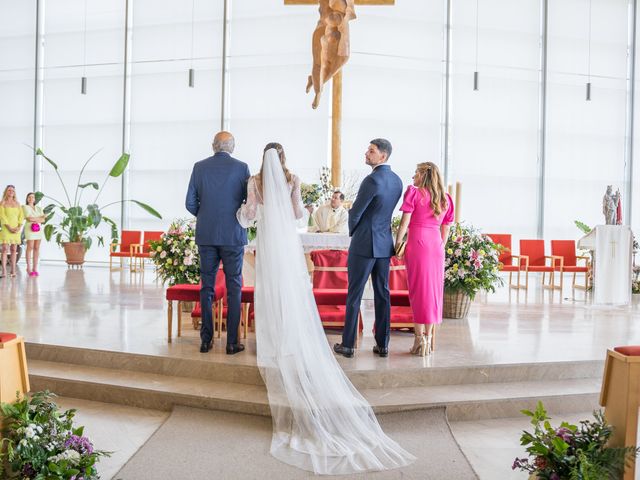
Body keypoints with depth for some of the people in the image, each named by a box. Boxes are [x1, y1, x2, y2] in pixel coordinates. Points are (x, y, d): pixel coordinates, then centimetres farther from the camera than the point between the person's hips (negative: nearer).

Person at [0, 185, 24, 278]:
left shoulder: (17, 203, 13)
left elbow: (21, 216, 8)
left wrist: (19, 227, -6)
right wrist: (9, 228, -16)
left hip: (16, 229, 4)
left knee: (14, 249, 3)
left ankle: (13, 270, 4)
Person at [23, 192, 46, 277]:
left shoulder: (39, 208, 15)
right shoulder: (24, 207, 1)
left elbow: (43, 220, 4)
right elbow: (29, 218, -13)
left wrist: (35, 220, -12)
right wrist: (40, 218, -6)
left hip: (38, 229, 5)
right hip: (30, 229, -4)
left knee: (37, 248, 2)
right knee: (30, 248, -7)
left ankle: (35, 269, 5)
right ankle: (29, 269, -2)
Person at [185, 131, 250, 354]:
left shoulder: (200, 167, 2)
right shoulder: (241, 167, -4)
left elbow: (190, 203, 2)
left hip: (206, 235, 2)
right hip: (233, 235, -2)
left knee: (206, 287, 9)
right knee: (234, 288, 4)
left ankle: (206, 340, 13)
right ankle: (232, 342, 6)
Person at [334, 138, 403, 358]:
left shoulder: (372, 180, -17)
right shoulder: (397, 180, 7)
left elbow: (355, 213, -12)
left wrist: (352, 231, 7)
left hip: (364, 244, -7)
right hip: (385, 243, 7)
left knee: (354, 295, 1)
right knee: (382, 294, 10)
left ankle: (347, 344, 8)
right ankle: (382, 344, 16)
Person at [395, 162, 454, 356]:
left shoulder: (414, 193, -3)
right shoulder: (445, 199, 13)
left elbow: (405, 222, -7)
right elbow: (445, 229, 14)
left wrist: (398, 243, 0)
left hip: (417, 245, -5)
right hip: (436, 246, 5)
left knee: (418, 290, 1)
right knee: (433, 290, 9)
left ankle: (419, 338, 3)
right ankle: (428, 337, 15)